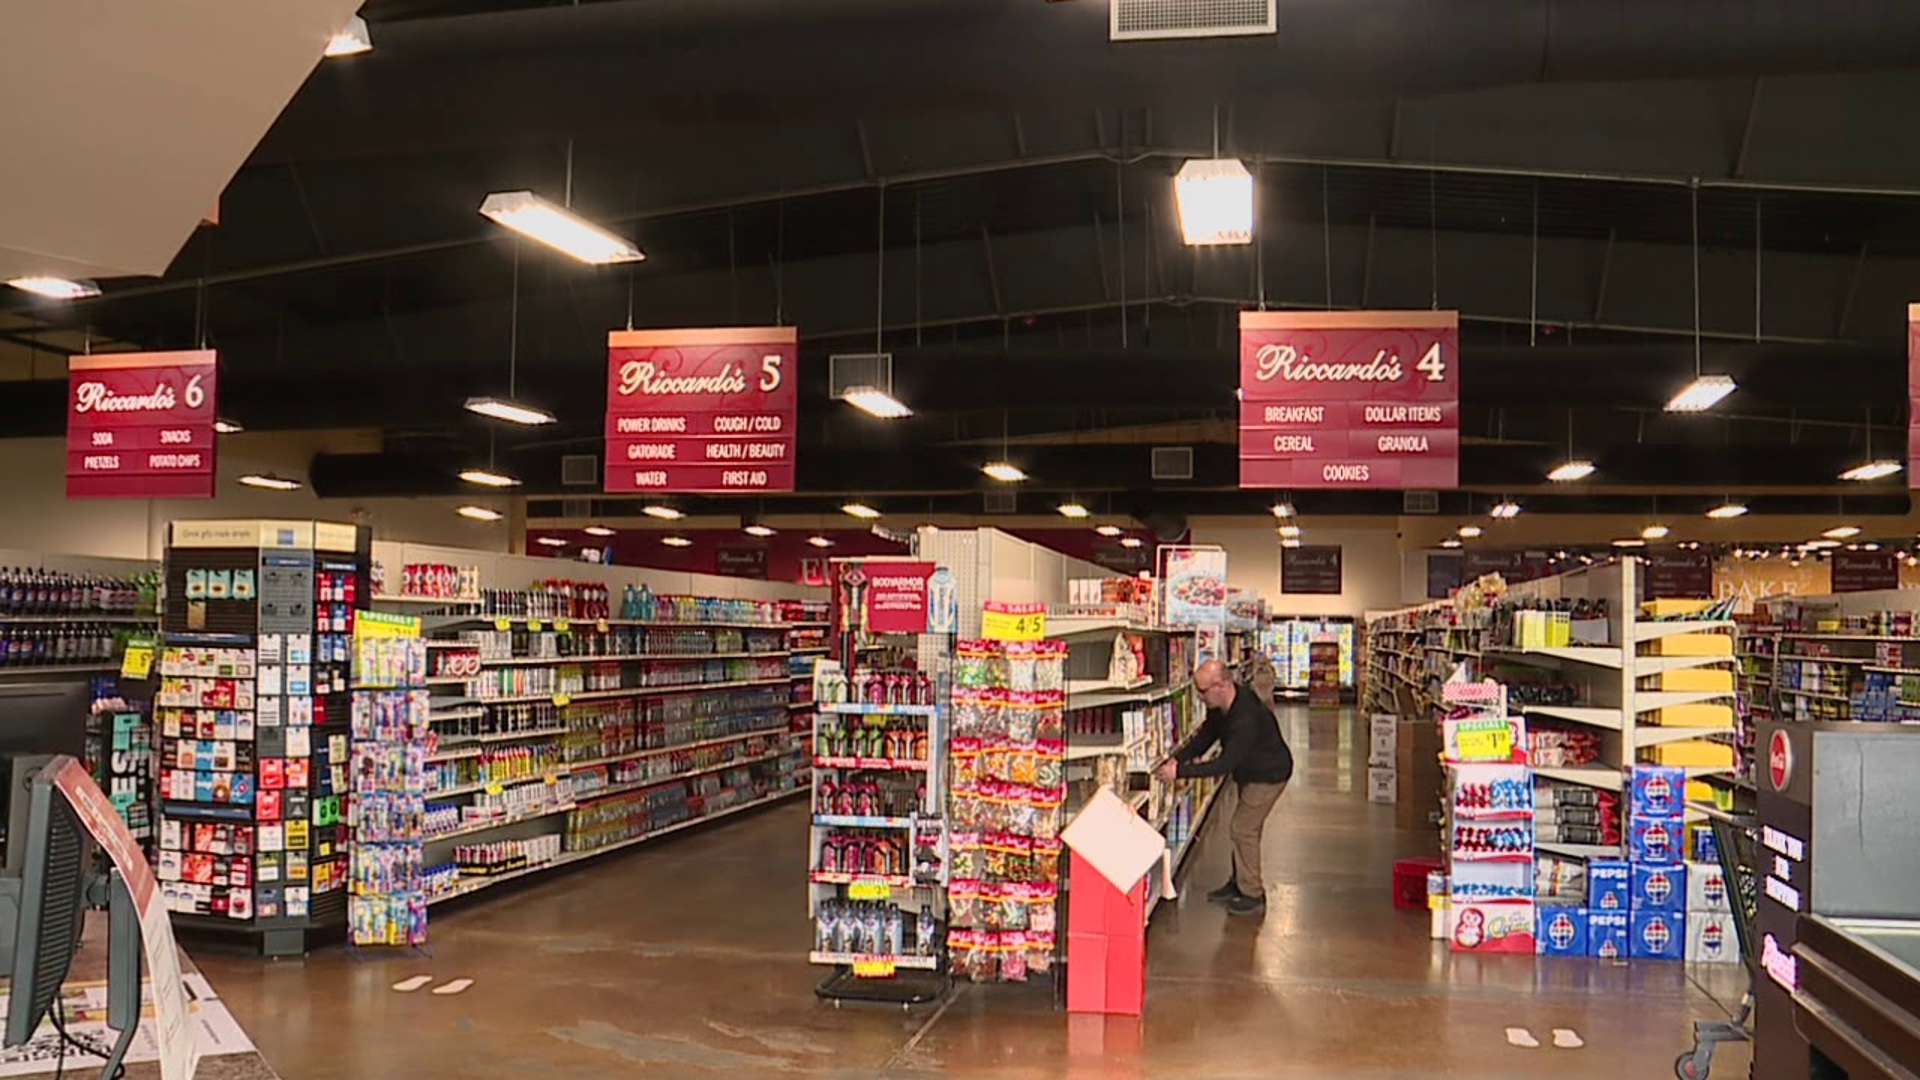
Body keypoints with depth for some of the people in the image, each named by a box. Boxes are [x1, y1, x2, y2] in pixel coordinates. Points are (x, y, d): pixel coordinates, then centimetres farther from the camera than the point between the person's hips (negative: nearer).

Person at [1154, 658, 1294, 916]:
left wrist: (1180, 772, -37)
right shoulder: (1219, 707, -9)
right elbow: (1205, 737, 1)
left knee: (1243, 829, -7)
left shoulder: (1246, 718, -38)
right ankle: (1239, 883, 32)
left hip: (1269, 774, -9)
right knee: (1245, 828, 18)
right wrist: (1177, 758, -15)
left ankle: (1253, 895, 5)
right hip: (1249, 773, 9)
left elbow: (1226, 763, -37)